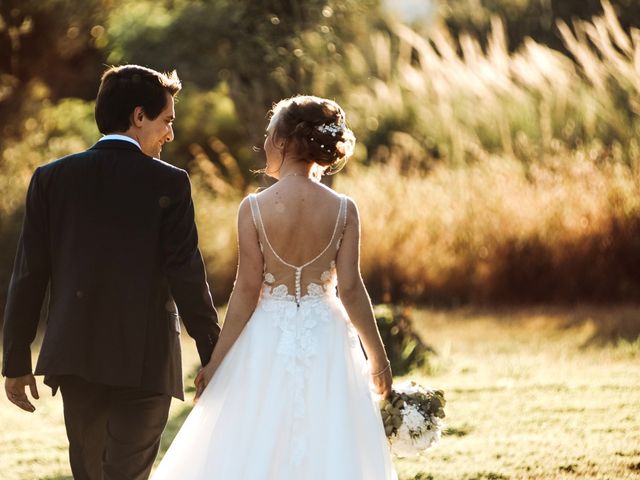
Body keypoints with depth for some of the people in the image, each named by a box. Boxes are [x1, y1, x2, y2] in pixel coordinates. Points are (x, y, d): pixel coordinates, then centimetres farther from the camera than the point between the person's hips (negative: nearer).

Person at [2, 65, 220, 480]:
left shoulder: (51, 178, 2)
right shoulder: (169, 183, -7)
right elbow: (187, 276, -9)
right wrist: (213, 355, -1)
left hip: (75, 356, 4)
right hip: (146, 361, -4)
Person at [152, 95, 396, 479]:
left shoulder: (254, 208, -8)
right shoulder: (344, 210, -5)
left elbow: (247, 291, -8)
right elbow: (350, 289, -5)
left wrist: (216, 361, -1)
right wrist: (378, 357, 5)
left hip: (268, 339, -1)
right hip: (326, 342, 1)